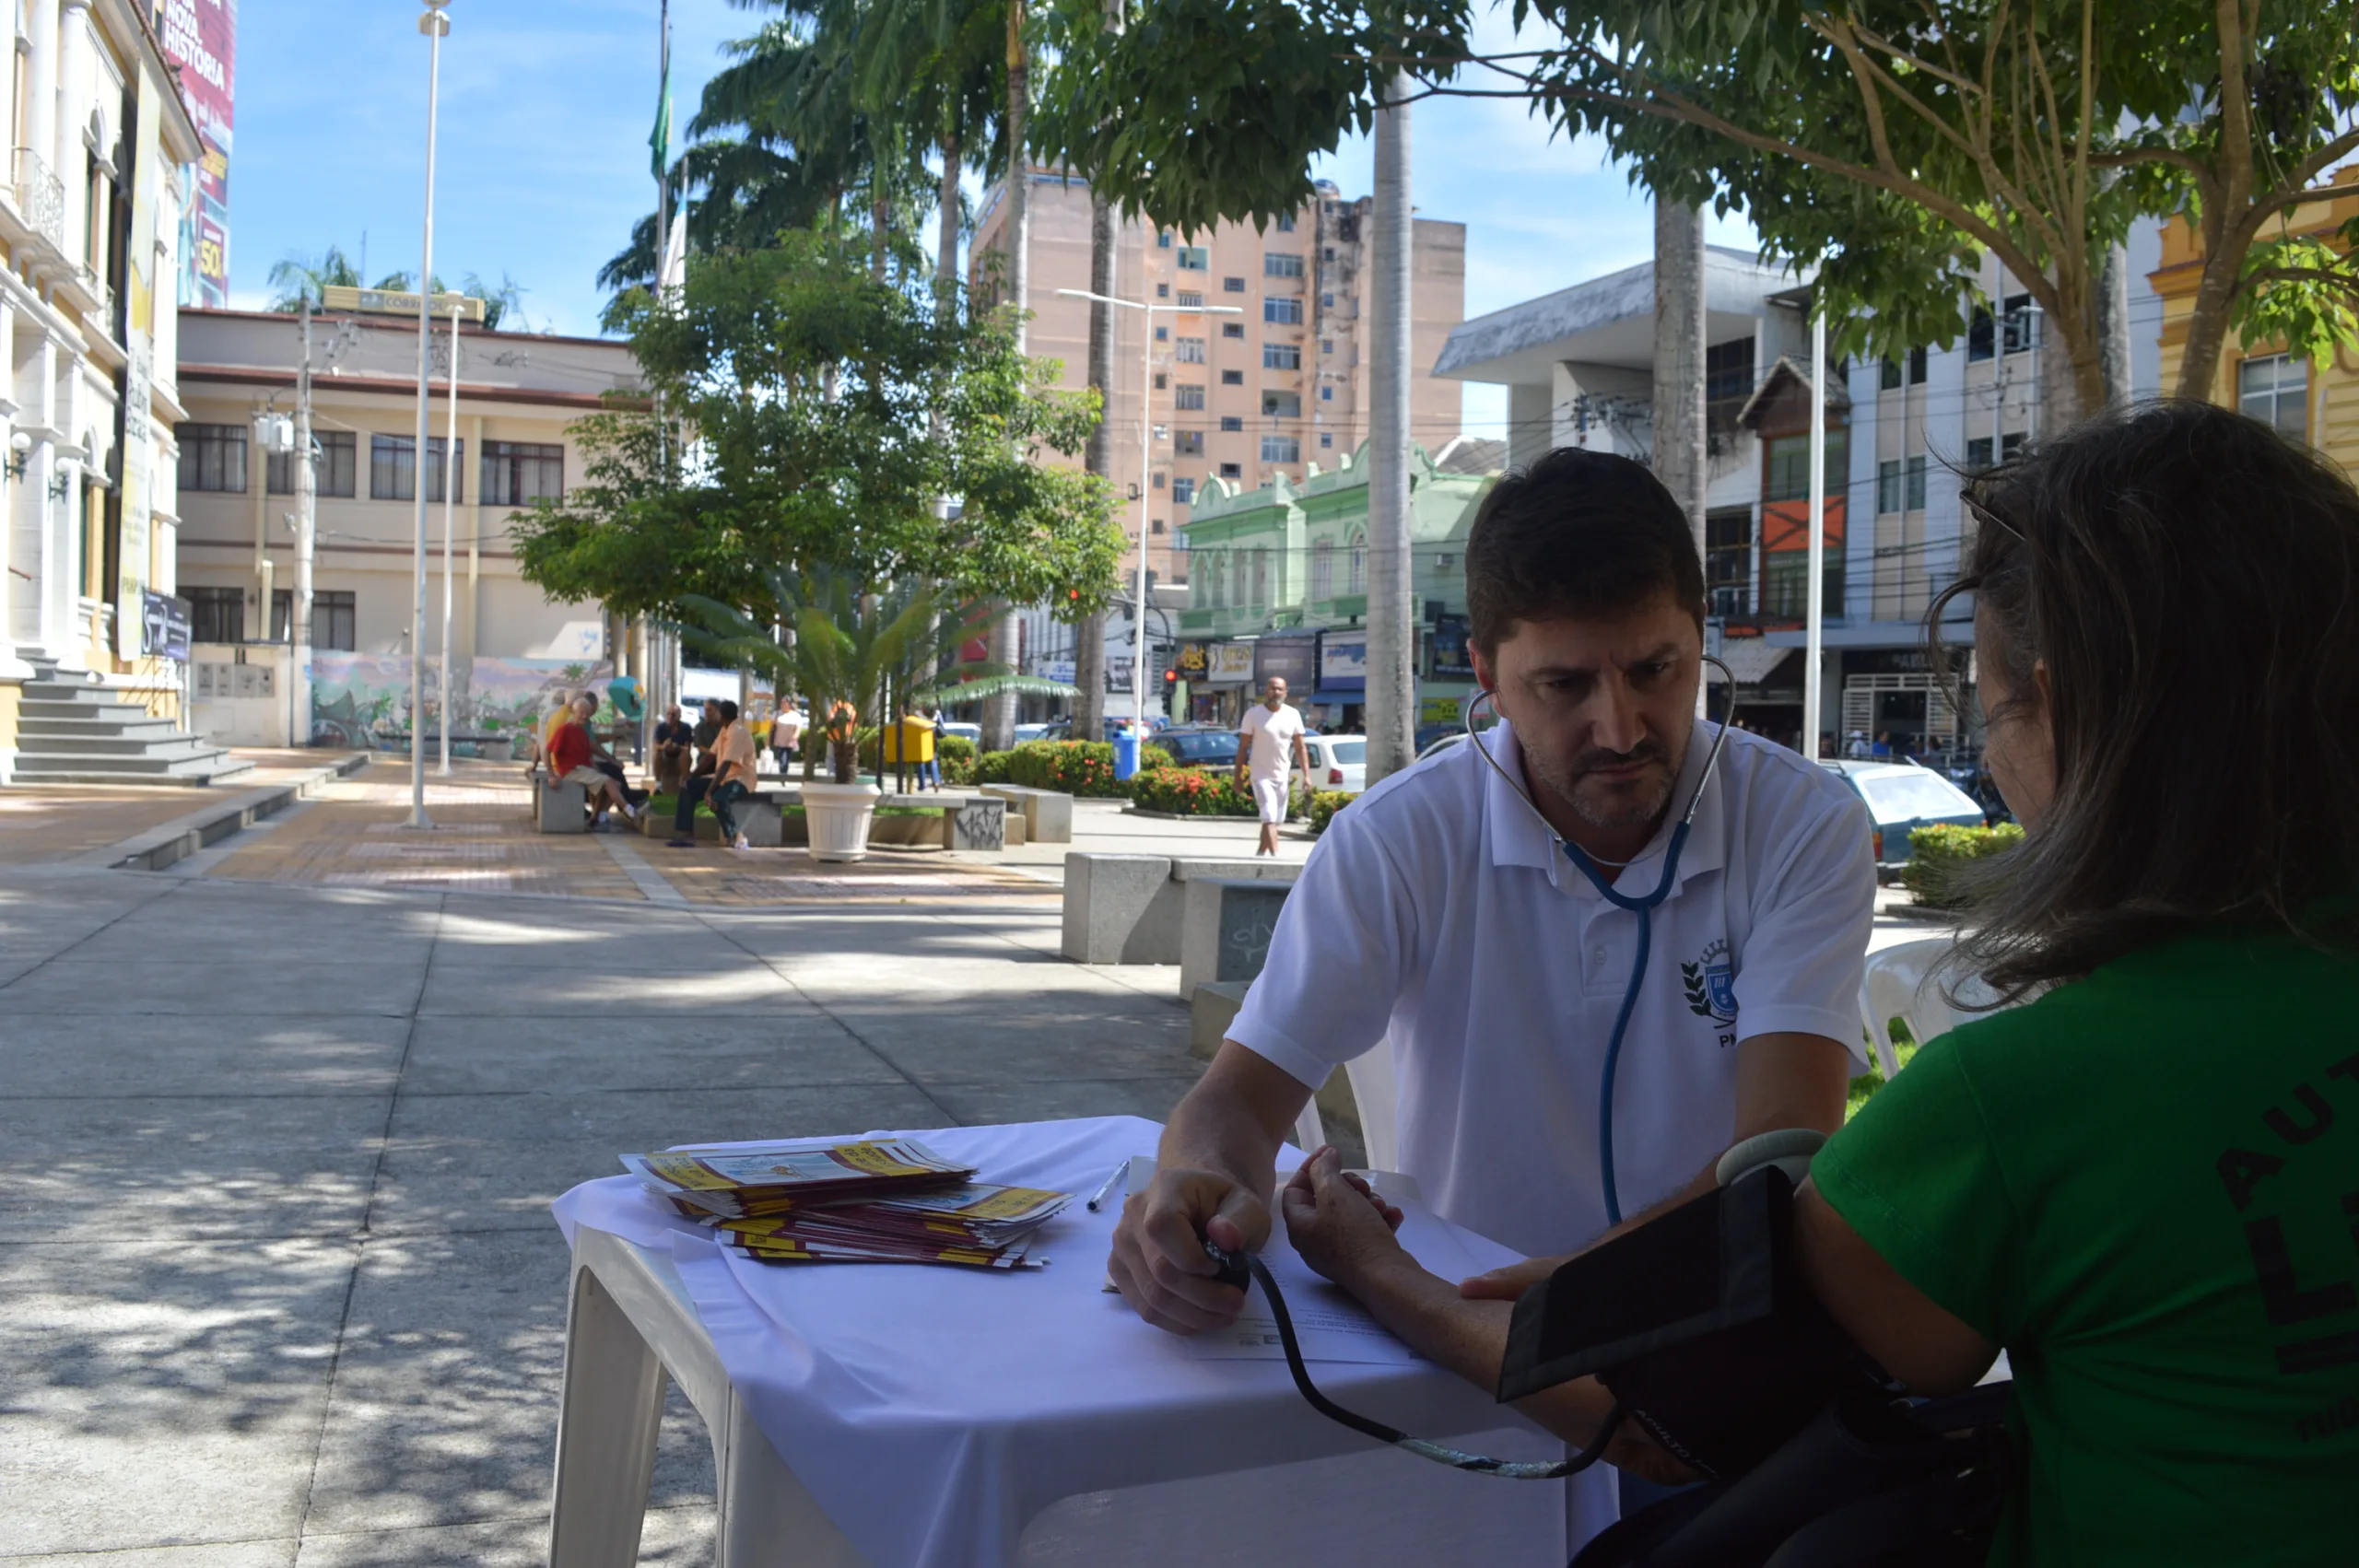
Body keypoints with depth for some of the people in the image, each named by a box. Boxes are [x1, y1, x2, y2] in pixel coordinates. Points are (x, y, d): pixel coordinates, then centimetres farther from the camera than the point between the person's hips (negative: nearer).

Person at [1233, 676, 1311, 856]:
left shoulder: (1293, 715, 4)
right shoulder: (1253, 714, -5)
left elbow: (1300, 748, 7)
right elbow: (1243, 748, -2)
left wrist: (1307, 775, -2)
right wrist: (1238, 777, -5)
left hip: (1283, 777, 4)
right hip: (1261, 775, -4)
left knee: (1275, 819, 10)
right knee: (1269, 817, -14)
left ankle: (1260, 852, 25)